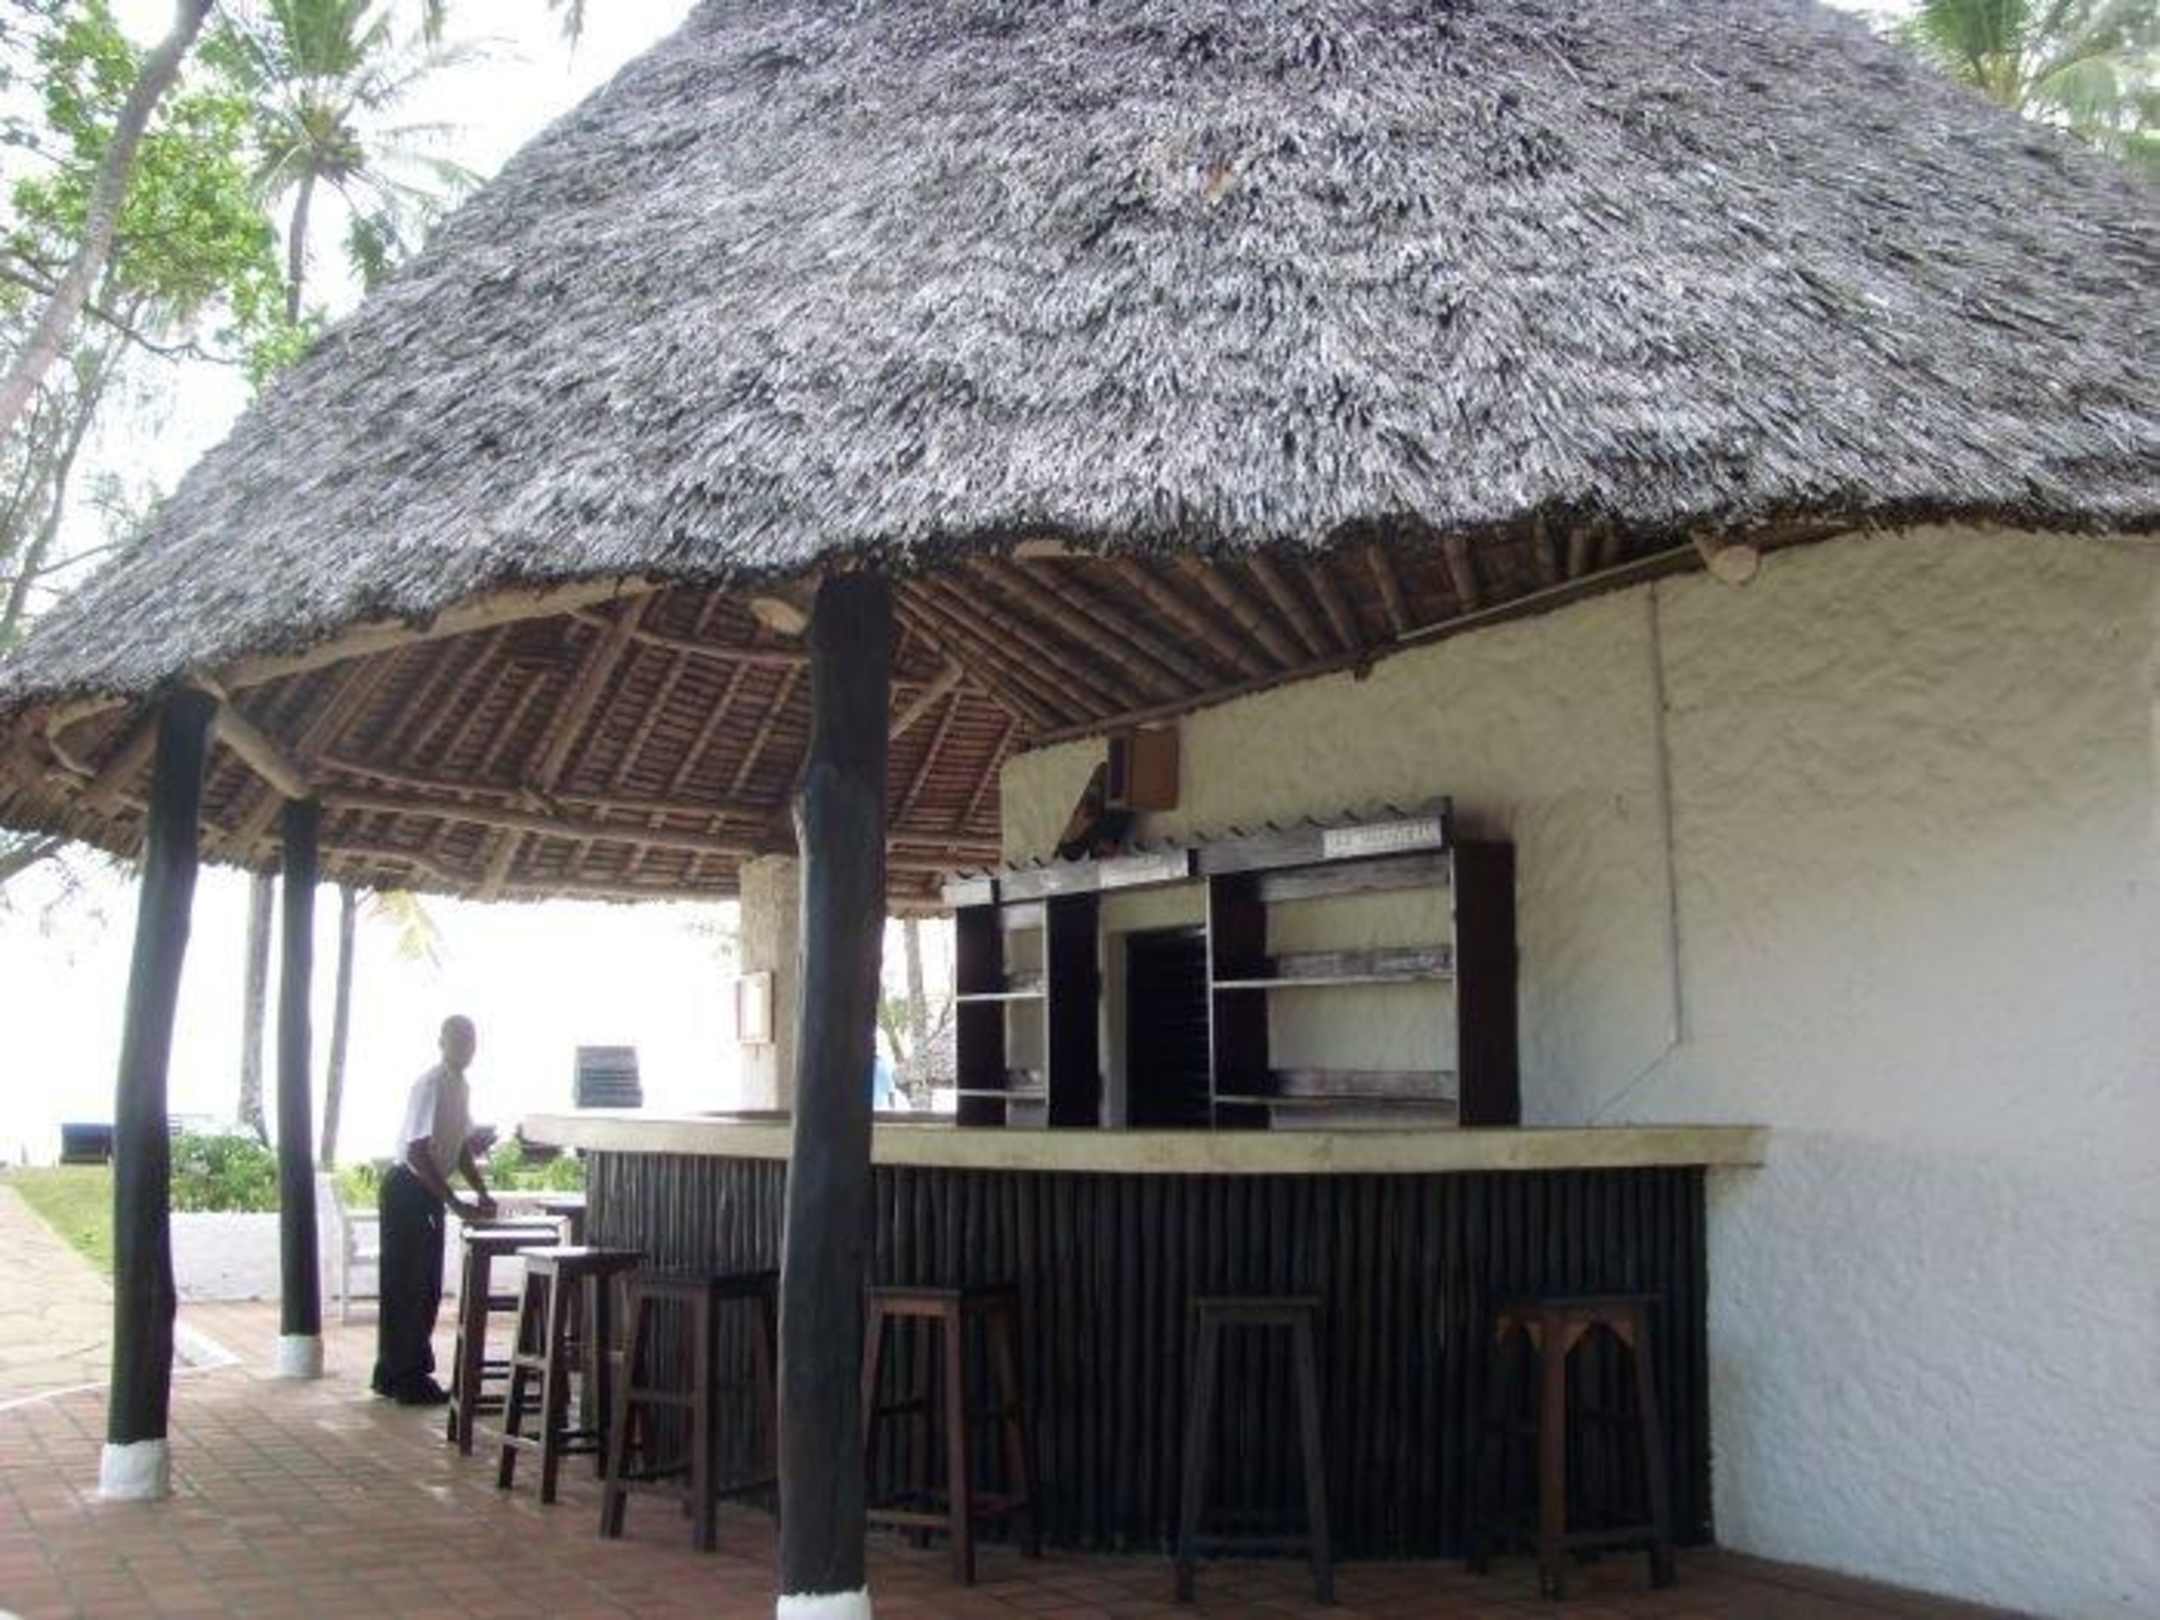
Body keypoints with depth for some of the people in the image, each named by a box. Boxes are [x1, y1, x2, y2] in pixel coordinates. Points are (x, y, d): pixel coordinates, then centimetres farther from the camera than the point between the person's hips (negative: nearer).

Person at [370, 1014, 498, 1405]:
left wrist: (482, 1192, 5)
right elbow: (417, 1153, -24)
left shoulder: (461, 1087, 8)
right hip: (406, 1189, -9)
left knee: (428, 1286, 12)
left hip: (431, 1190, 9)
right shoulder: (430, 1085, -19)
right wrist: (456, 1204, -25)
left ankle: (414, 1369, 21)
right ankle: (398, 1377, 4)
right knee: (403, 1286, -3)